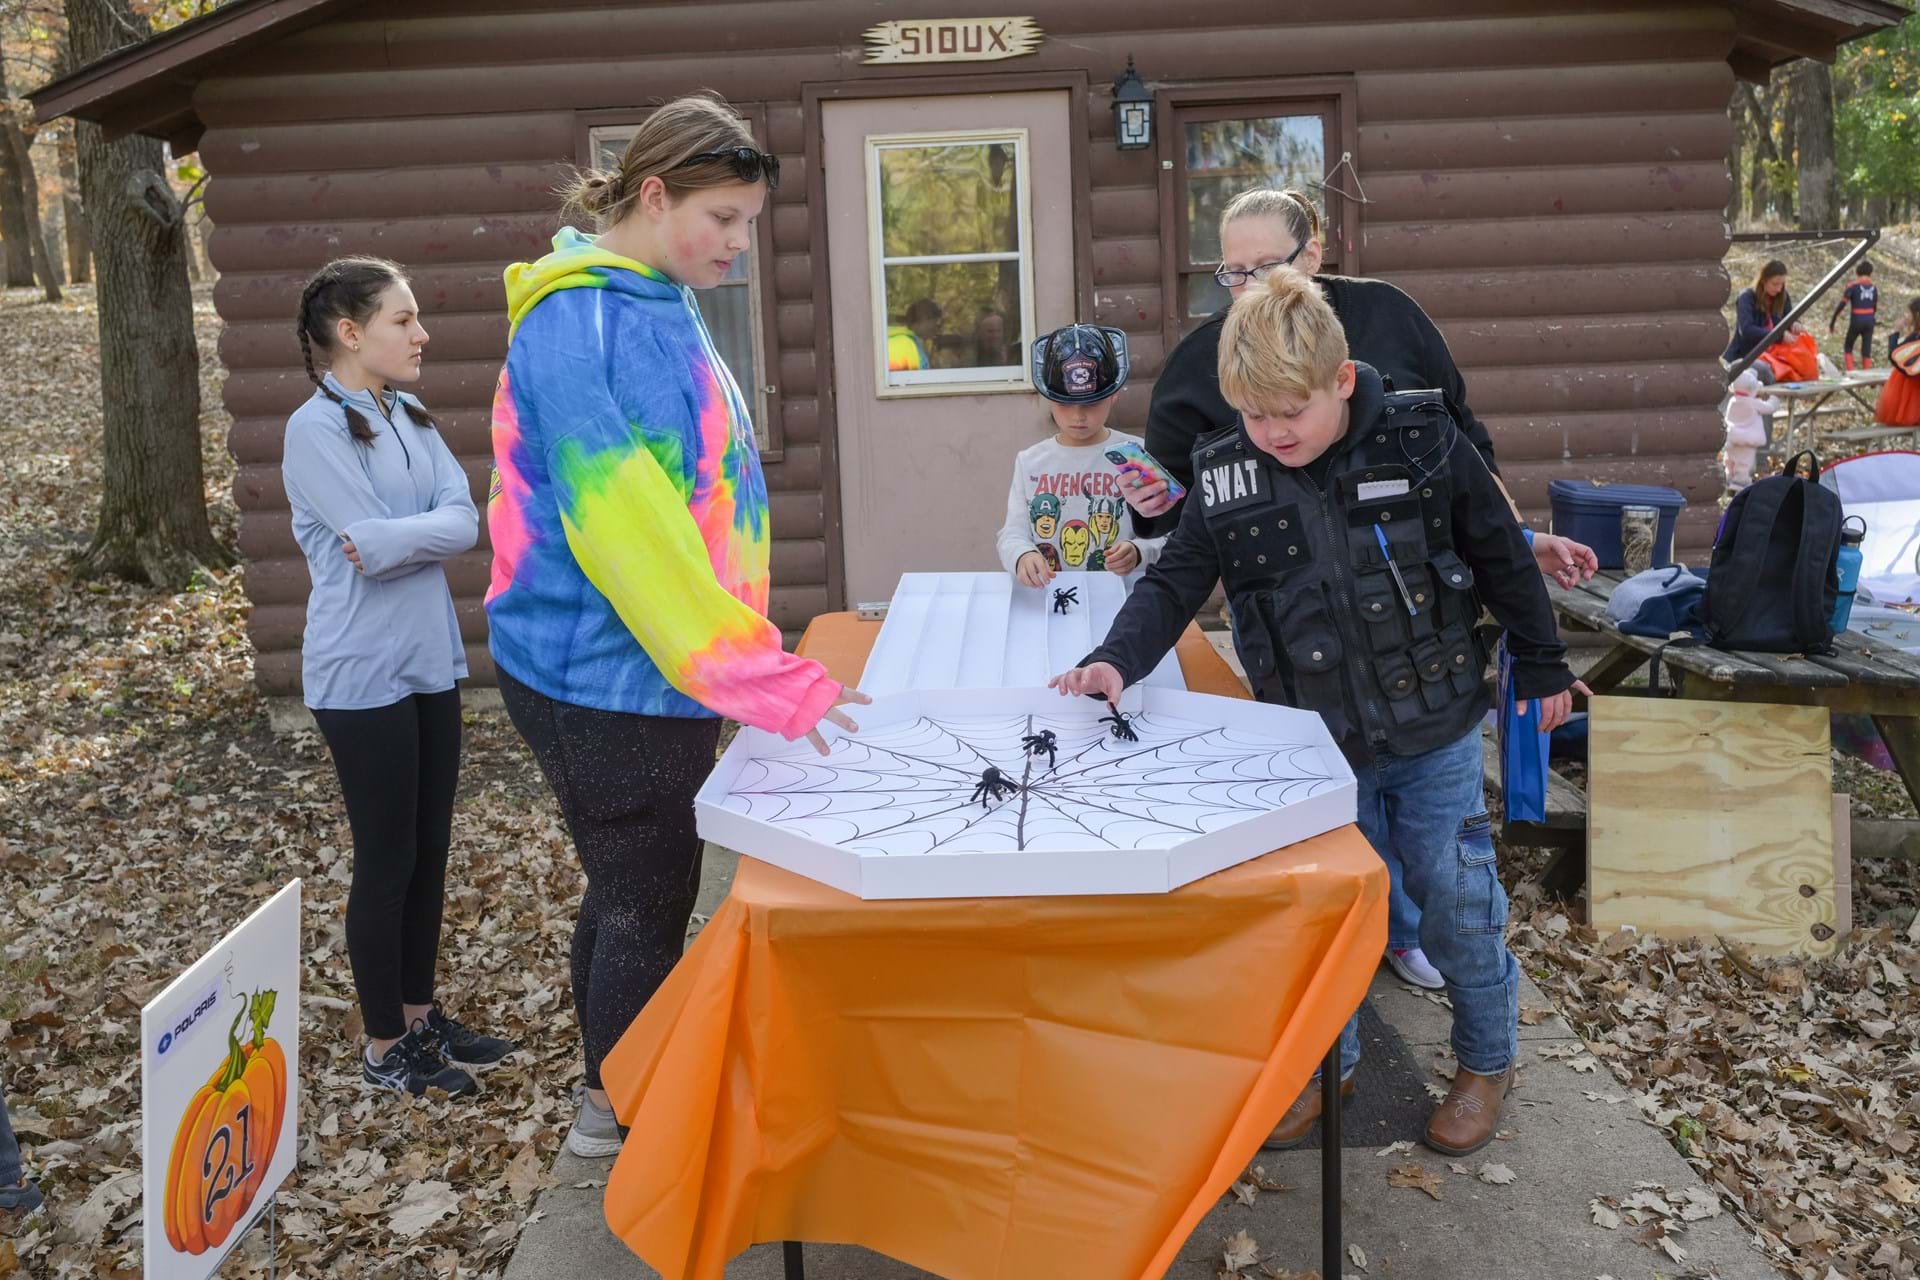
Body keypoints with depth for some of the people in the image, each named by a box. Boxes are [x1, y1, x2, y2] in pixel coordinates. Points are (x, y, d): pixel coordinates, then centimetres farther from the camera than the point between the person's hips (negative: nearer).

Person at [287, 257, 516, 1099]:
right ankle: (385, 1048, 17)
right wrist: (429, 529, -5)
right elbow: (370, 539, -21)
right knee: (387, 859, 2)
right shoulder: (316, 430, -12)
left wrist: (389, 537, -17)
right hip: (364, 674, -7)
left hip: (431, 664, 7)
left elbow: (464, 522, -4)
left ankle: (420, 1015, 30)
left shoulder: (410, 421, 9)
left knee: (429, 850, 14)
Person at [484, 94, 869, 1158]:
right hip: (605, 676, -9)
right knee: (644, 902, 6)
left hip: (650, 670, 9)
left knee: (633, 891, 21)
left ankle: (613, 1094, 39)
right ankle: (628, 1116, 26)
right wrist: (763, 680, -30)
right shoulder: (576, 323, -21)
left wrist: (754, 656, 17)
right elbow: (624, 525, -28)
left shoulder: (659, 305, 9)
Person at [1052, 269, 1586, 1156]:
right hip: (1314, 743, 2)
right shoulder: (1228, 480, -8)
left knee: (1457, 902, 8)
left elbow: (1501, 557, -1)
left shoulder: (1423, 444, -12)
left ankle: (1487, 1058, 33)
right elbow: (1174, 584, -4)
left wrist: (1541, 665, 7)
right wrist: (1118, 658, -22)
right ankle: (1324, 1060, 33)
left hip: (1434, 732, -1)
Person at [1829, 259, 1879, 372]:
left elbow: (1841, 305, -9)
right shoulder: (1873, 288, 8)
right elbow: (1875, 308, 14)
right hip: (1869, 321, 3)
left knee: (1848, 347, 14)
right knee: (1867, 350, 8)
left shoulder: (1852, 287, -5)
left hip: (1856, 321, -3)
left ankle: (1850, 372, 2)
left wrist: (1831, 323, -5)